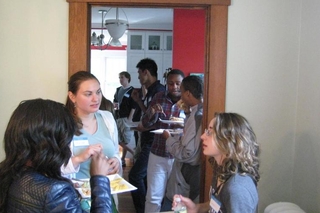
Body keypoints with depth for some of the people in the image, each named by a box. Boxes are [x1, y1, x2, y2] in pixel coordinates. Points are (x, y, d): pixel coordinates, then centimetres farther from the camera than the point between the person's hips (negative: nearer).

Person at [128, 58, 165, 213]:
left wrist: (144, 127, -12)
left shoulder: (159, 91, -17)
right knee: (145, 176, 16)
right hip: (148, 140, 10)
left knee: (135, 175, -7)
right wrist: (138, 100, 10)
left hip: (153, 142, -10)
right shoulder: (151, 90, 12)